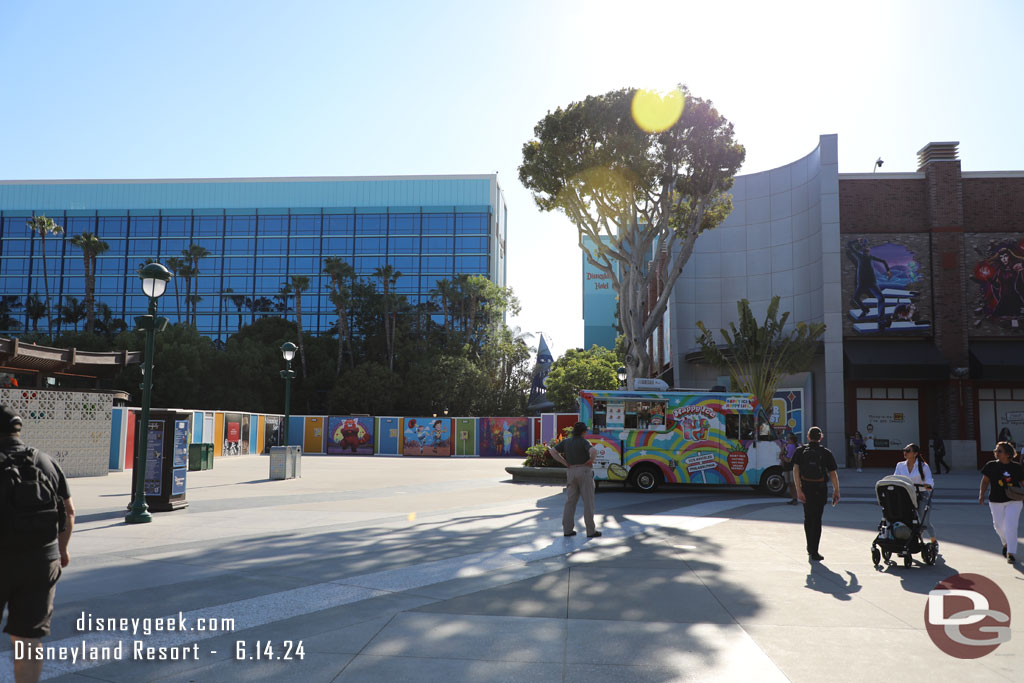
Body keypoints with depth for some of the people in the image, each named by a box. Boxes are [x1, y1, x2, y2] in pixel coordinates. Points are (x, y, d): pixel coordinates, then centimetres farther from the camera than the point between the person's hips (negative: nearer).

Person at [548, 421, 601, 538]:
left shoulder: (566, 441, 5)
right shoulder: (584, 442, -12)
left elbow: (552, 451, 4)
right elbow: (593, 451, -31)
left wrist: (565, 463, 5)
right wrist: (591, 460, -11)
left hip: (571, 472, 5)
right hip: (584, 471, -5)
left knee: (570, 501, 9)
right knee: (588, 502, 1)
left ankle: (567, 529, 8)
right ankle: (591, 530, 3)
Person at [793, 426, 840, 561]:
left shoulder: (800, 451, 2)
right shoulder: (826, 453, 1)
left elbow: (795, 470, -9)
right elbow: (833, 474, -1)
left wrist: (798, 490, -11)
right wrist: (836, 491, 7)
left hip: (805, 487, 1)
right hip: (820, 488, -1)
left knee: (808, 517, 19)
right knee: (817, 519, 3)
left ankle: (810, 548, 29)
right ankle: (814, 553, -2)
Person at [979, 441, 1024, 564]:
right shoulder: (991, 465, 0)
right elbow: (985, 481, 4)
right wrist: (981, 495, -5)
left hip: (1013, 501, -2)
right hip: (996, 501, 2)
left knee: (1011, 526, -9)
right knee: (999, 526, 11)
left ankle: (1011, 553, -1)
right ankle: (1006, 544, 40)